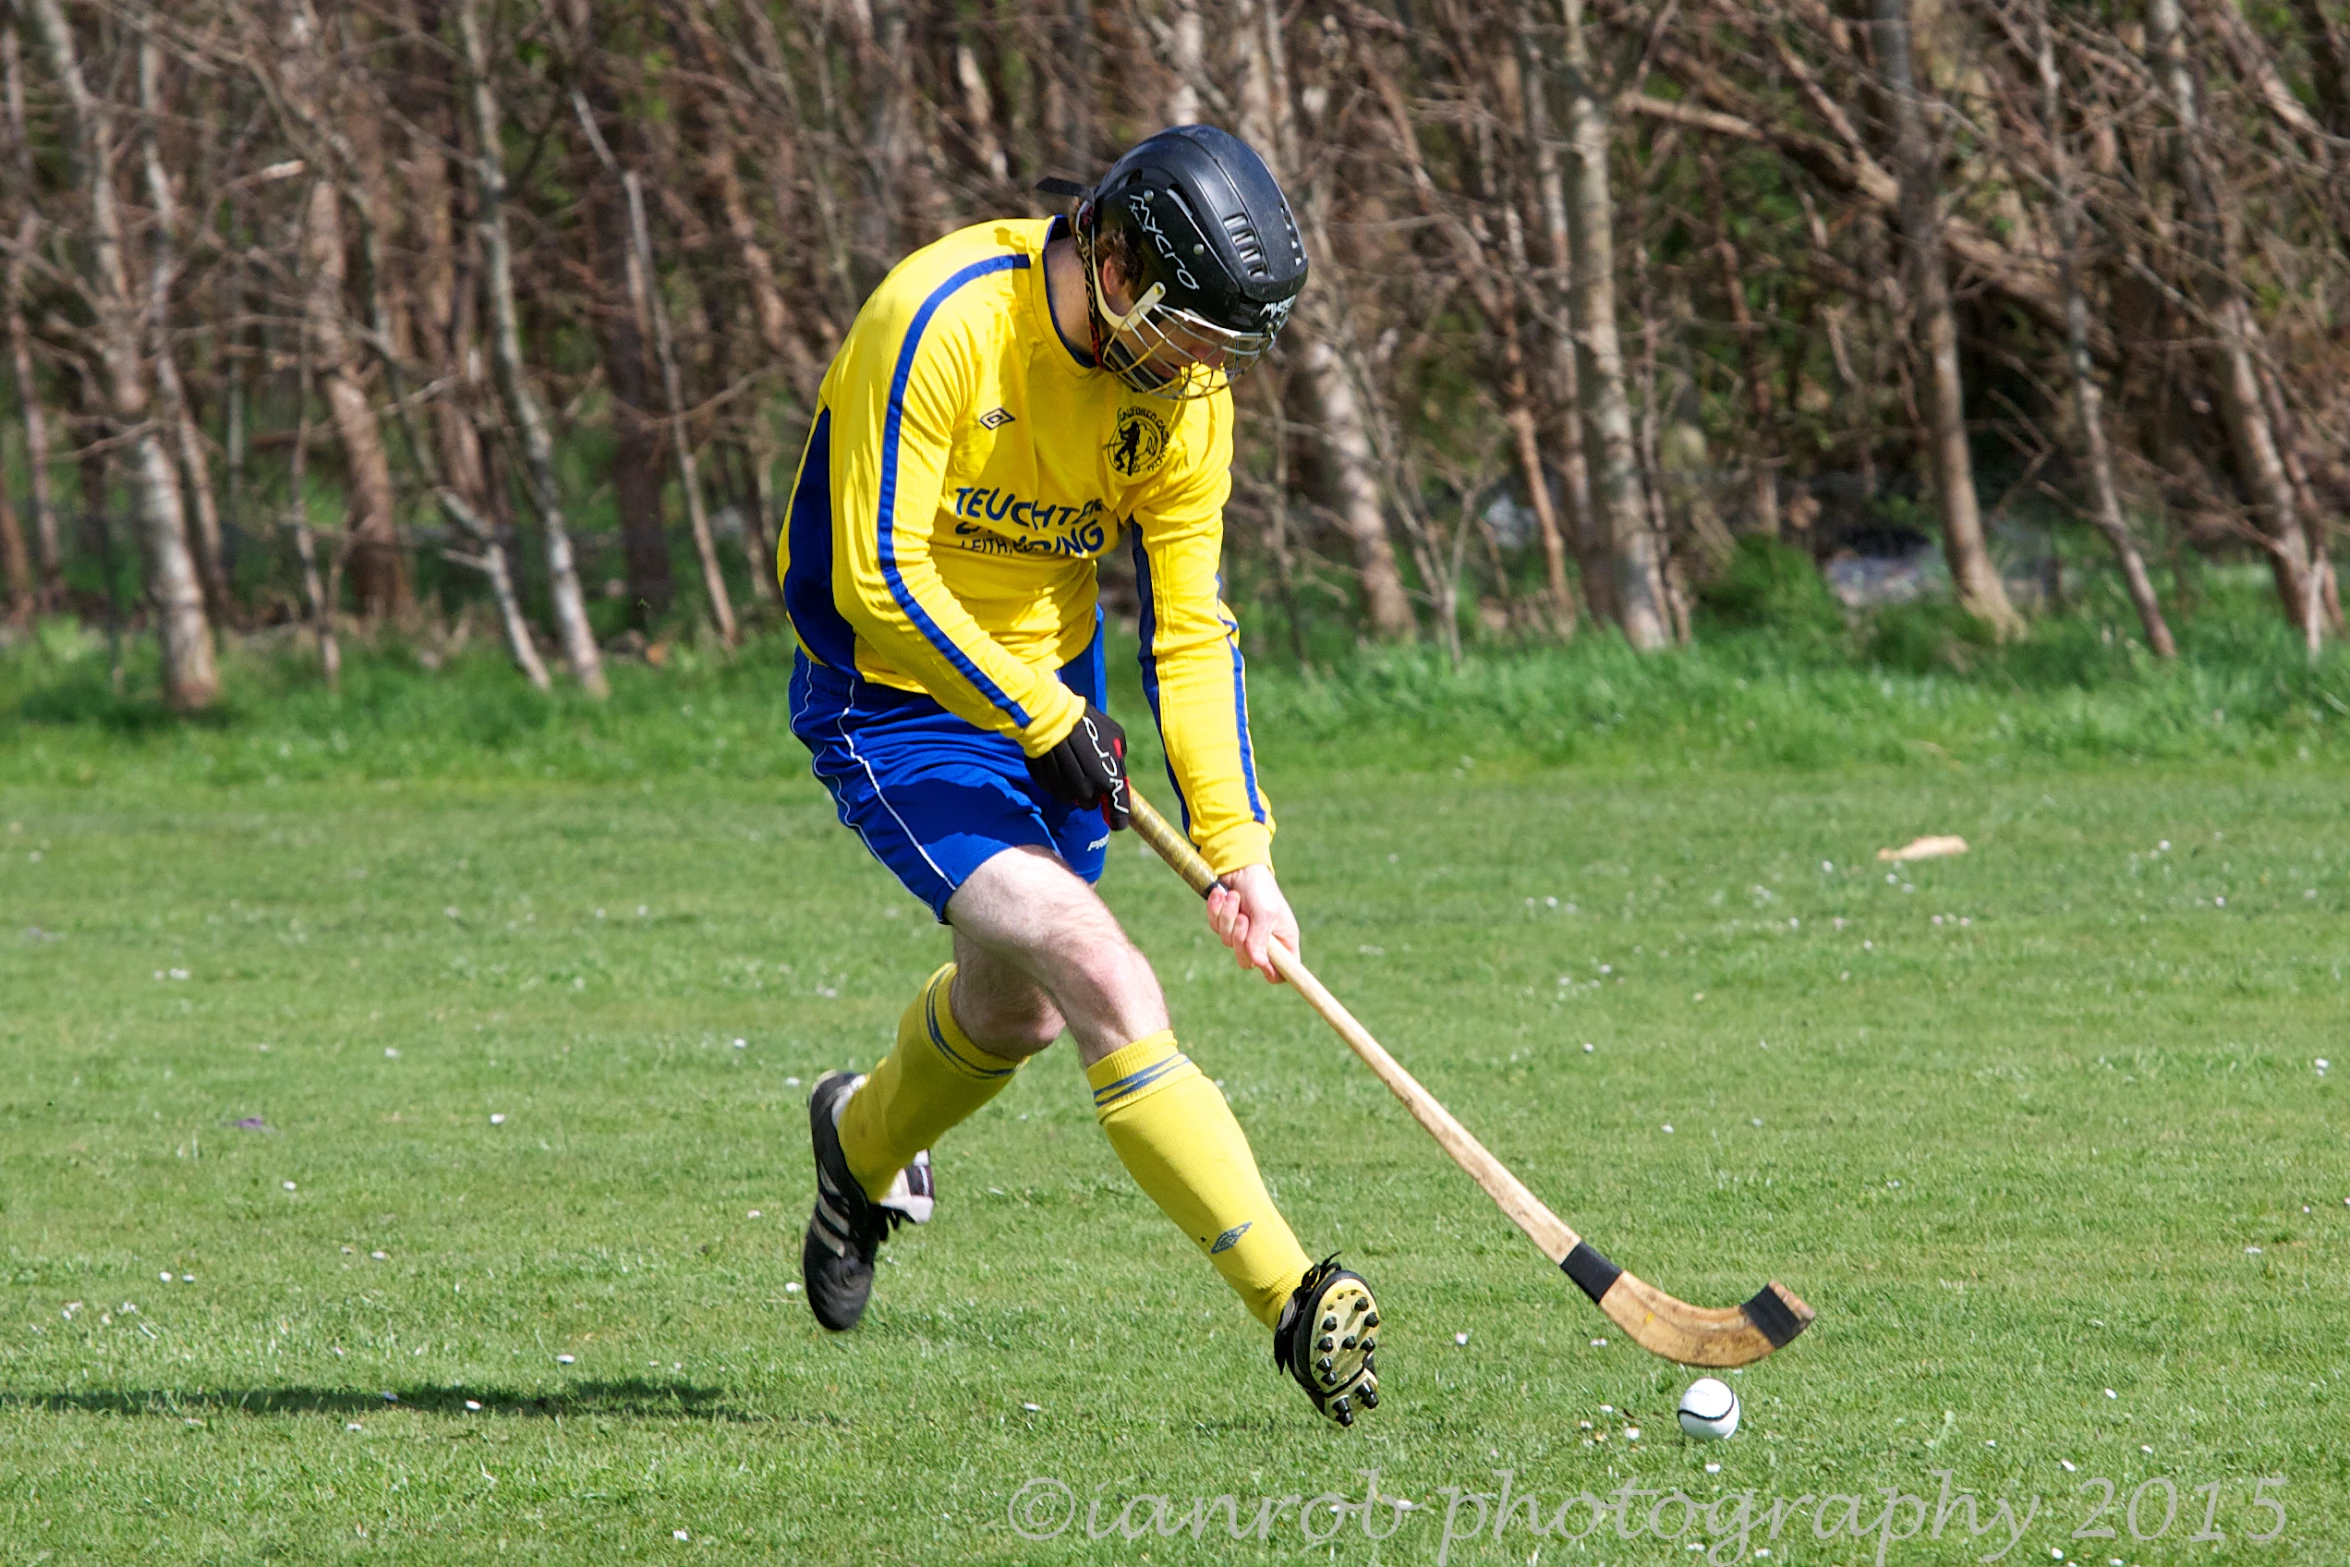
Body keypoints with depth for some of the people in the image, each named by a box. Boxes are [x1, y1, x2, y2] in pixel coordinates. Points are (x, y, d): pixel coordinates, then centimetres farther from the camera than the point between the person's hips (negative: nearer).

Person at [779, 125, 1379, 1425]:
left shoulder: (1182, 392, -8)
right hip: (889, 698, -7)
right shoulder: (940, 319, -27)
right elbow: (879, 577, -27)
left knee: (1022, 1007, 21)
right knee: (1101, 977, -23)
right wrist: (1046, 724, -24)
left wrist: (1235, 846, -12)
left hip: (1052, 689, 7)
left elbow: (1190, 631, -3)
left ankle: (865, 1142, 55)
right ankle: (1294, 1304, -27)